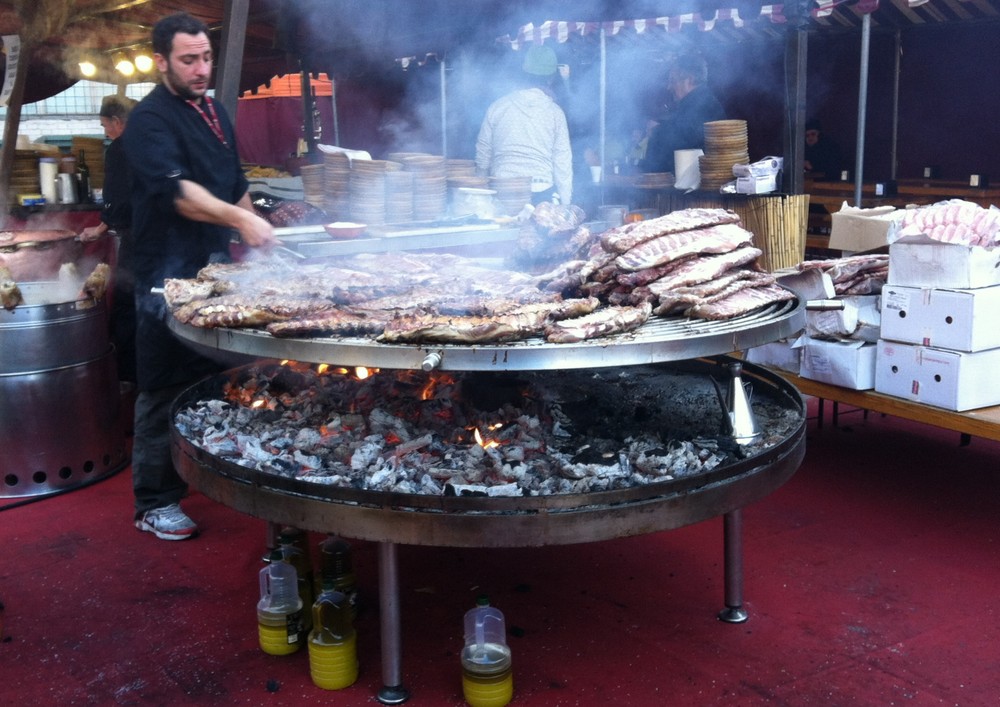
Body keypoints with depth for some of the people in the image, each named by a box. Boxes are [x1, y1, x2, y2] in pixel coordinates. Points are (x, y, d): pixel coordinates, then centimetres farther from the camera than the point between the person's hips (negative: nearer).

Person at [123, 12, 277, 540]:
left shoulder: (213, 111, 15)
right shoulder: (150, 119, -12)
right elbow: (175, 188, -28)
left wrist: (253, 233, 18)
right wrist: (238, 218, -40)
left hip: (215, 264, 8)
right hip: (169, 272, -8)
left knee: (218, 377, 18)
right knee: (165, 391, -3)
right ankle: (154, 503, 6)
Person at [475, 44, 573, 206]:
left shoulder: (498, 106, 3)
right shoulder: (555, 112, 0)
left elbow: (483, 153, 8)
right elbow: (563, 162, 1)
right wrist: (565, 205, 8)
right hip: (542, 195, -1)